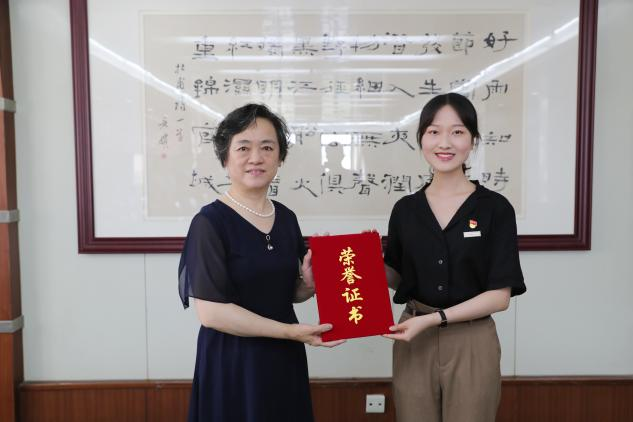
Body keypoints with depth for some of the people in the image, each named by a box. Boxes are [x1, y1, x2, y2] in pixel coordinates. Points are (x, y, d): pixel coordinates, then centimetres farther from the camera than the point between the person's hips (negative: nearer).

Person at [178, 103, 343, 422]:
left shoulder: (287, 218, 3)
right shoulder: (210, 222, -16)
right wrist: (290, 331, -18)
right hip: (232, 362, -6)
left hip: (285, 358, 6)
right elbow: (211, 311, -20)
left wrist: (309, 285, -9)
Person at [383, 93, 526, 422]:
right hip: (414, 343, 2)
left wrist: (434, 318, -18)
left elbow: (500, 296, -10)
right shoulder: (405, 209, 1)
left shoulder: (495, 209, -8)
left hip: (472, 345, -2)